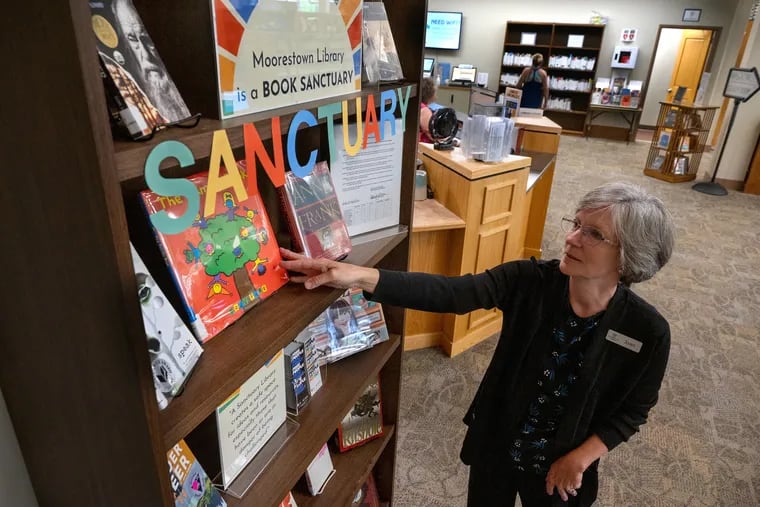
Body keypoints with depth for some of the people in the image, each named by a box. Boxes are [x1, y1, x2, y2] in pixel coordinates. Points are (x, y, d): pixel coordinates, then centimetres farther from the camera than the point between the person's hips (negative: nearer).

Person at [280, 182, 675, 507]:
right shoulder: (529, 282, -22)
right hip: (495, 445, 1)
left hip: (557, 466, -1)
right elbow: (450, 294, -35)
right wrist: (362, 277, -48)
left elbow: (633, 410, -6)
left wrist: (580, 458, -15)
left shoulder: (647, 331, -21)